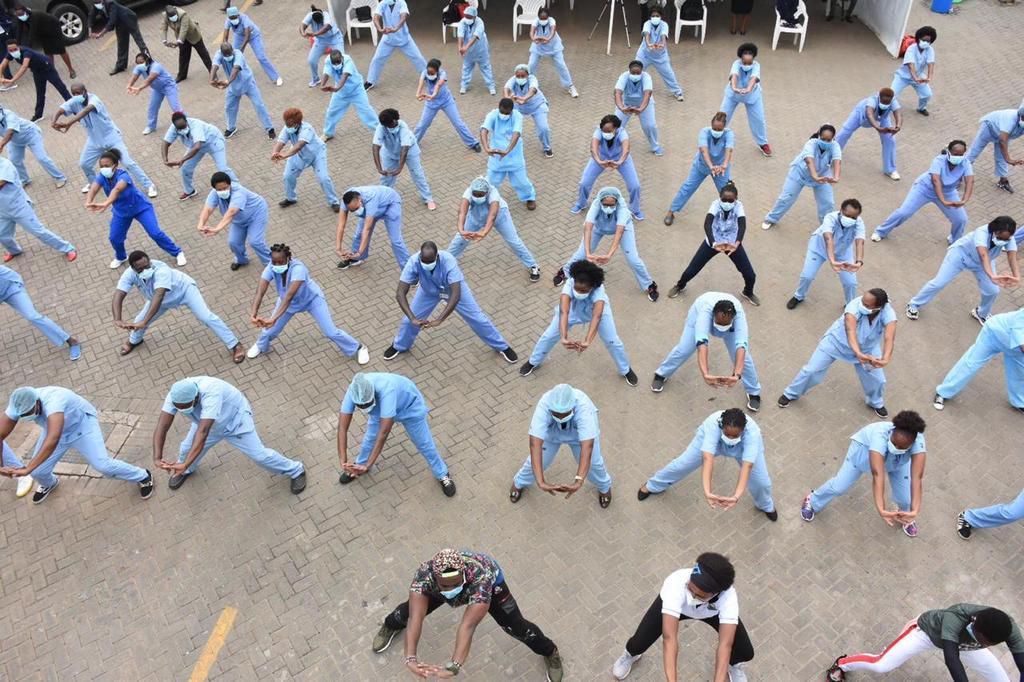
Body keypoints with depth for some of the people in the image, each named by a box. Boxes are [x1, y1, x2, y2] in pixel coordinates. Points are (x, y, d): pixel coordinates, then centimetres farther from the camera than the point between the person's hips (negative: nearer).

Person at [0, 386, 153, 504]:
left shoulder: (53, 401, -45)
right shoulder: (19, 405, -25)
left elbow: (53, 440, -56)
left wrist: (27, 469, -59)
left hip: (82, 424, -6)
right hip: (55, 428, 6)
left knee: (102, 465, -16)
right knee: (38, 472, 4)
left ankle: (143, 477, 10)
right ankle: (49, 484, 43)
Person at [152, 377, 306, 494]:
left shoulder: (210, 393, -47)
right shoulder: (175, 396, -29)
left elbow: (203, 432, -52)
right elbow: (162, 427, -34)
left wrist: (185, 464, -57)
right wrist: (157, 457, -49)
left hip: (236, 419, -5)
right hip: (206, 421, 5)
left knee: (259, 455, -1)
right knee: (187, 449, 11)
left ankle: (295, 471, 21)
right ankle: (186, 471, 48)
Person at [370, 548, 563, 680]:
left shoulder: (481, 578, -48)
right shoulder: (424, 574, -41)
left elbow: (468, 626, -54)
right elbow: (415, 617, -49)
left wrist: (453, 667, -64)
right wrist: (410, 658, -61)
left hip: (489, 579, -2)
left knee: (515, 625, -4)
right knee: (410, 610, 9)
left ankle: (549, 652, 25)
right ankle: (390, 626, 46)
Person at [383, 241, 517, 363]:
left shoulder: (448, 261, -43)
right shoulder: (413, 262, -37)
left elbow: (456, 295, -47)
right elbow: (400, 294, -37)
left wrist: (439, 320, -53)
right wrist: (413, 319, -49)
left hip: (454, 288, -2)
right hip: (429, 291, 2)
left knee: (477, 318, 3)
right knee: (409, 320, 3)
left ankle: (502, 347, 25)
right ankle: (399, 346, 36)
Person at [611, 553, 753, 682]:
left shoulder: (728, 596, -42)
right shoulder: (676, 584, -46)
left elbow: (725, 644, -45)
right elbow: (670, 638, -49)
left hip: (713, 611, 1)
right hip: (673, 603, -1)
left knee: (746, 652, -10)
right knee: (639, 642, -10)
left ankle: (733, 664, 30)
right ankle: (630, 655, 31)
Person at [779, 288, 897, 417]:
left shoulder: (888, 313, -35)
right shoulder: (855, 306, -42)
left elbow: (889, 337, -52)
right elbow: (851, 331, -57)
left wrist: (885, 359, -70)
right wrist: (857, 353, -75)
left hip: (867, 348, 2)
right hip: (837, 340, -2)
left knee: (877, 379, 8)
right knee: (812, 369, 3)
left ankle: (876, 403, 43)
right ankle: (791, 394, 30)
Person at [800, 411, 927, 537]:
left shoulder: (918, 441, -42)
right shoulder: (880, 436, -48)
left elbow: (916, 477, -50)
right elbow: (878, 475, -56)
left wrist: (915, 511, -61)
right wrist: (881, 509, -66)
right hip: (865, 448, -2)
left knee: (905, 497, -3)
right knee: (839, 485, 2)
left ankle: (904, 515, 34)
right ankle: (812, 501, 32)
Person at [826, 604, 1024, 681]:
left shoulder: (1006, 627, -35)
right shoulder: (955, 618, -47)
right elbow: (951, 658, -55)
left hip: (964, 644, 4)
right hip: (928, 630, -4)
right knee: (881, 665, -10)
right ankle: (842, 664, 20)